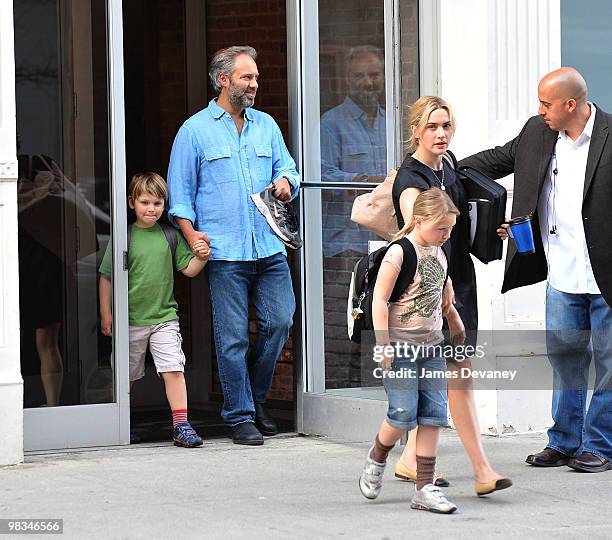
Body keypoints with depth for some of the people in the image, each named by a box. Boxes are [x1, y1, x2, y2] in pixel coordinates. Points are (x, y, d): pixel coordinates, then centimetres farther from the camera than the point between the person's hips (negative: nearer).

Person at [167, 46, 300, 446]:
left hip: (270, 248, 4)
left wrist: (286, 182, -2)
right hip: (224, 251, -4)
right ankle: (239, 416, 5)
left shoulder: (266, 125, 16)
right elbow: (180, 192, 4)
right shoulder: (195, 130, 4)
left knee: (280, 321, 0)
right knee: (233, 336, -3)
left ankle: (256, 398, 20)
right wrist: (192, 236, -8)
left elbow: (287, 168, 22)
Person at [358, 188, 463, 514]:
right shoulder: (398, 252, -11)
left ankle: (425, 489, 3)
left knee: (434, 414, 0)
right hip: (401, 345, -7)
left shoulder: (439, 254, 11)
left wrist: (459, 330, 32)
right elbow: (379, 299, -13)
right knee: (403, 414, -9)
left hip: (431, 346, 7)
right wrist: (383, 344, -18)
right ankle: (376, 461, 21)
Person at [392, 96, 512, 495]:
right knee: (458, 373, -12)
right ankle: (483, 470, -14)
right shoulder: (412, 179, -18)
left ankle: (411, 459, 22)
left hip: (458, 279, 9)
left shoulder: (447, 166, 9)